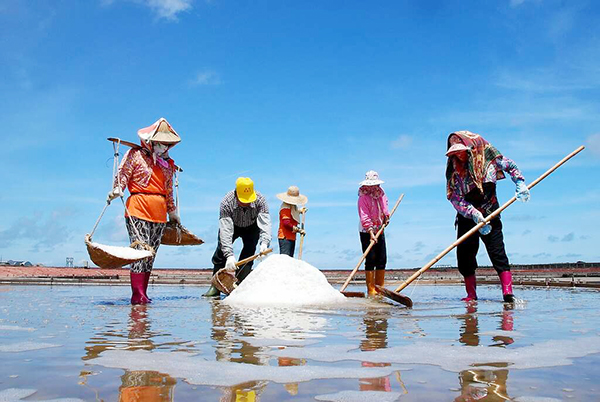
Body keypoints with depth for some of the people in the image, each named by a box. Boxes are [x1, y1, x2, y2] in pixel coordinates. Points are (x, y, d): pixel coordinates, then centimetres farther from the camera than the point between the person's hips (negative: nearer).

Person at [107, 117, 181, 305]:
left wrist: (172, 212, 27)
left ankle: (143, 294, 9)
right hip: (138, 209, -6)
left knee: (151, 254, 5)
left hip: (159, 213, 6)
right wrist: (117, 189, -23)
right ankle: (137, 296, -10)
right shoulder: (135, 154, 4)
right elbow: (122, 174, -4)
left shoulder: (167, 163, 19)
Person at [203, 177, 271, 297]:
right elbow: (225, 230, -41)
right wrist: (229, 255, -50)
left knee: (248, 254, -15)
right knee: (221, 252, -9)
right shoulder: (226, 202, -37)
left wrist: (264, 243, -58)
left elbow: (265, 223, -39)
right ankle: (215, 287, 1)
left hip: (251, 227, 1)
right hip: (232, 225, 0)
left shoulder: (260, 200, -32)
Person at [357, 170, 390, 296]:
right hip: (366, 232, -7)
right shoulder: (363, 197, -15)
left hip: (380, 231, 7)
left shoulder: (382, 194, 8)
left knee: (382, 260, 8)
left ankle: (379, 288, 18)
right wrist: (371, 233, -32)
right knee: (370, 260, -9)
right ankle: (371, 290, -5)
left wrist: (386, 215, 4)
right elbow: (364, 217, -23)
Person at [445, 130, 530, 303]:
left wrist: (520, 183, -7)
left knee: (497, 252, -13)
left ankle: (508, 293, -16)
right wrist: (474, 214, -24)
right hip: (466, 218, 2)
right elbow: (455, 198, -12)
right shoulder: (454, 171, -5)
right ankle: (471, 295, 14)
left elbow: (510, 166, 10)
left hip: (490, 216, -2)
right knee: (464, 256, 2)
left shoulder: (489, 157, -6)